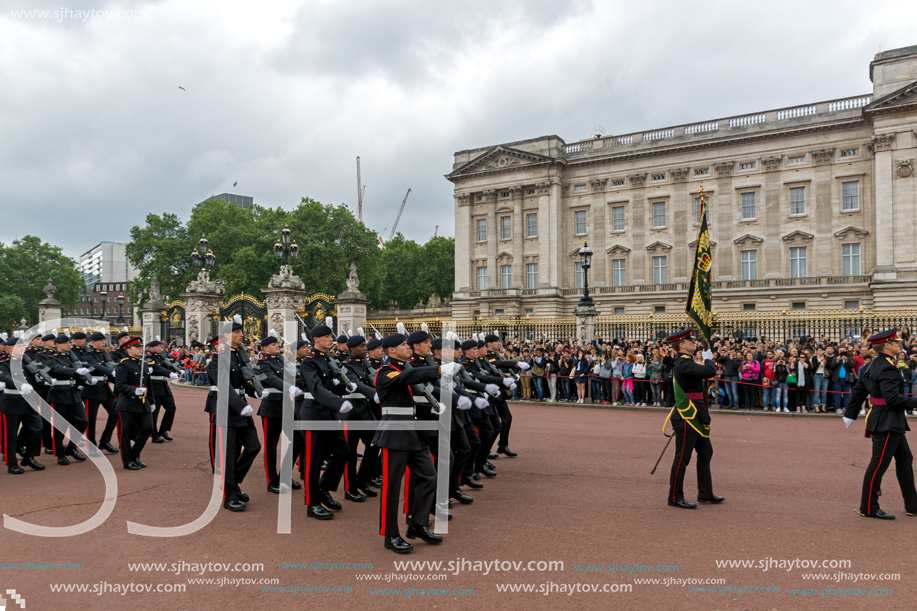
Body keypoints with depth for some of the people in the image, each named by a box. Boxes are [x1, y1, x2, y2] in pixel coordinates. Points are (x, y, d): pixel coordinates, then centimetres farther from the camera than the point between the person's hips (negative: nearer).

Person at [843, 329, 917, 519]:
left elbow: (858, 392, 15)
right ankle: (868, 508, 7)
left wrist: (850, 415, 20)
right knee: (879, 464, -2)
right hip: (887, 423, -11)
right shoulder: (887, 368, -19)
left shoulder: (870, 366, 11)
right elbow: (893, 397, -26)